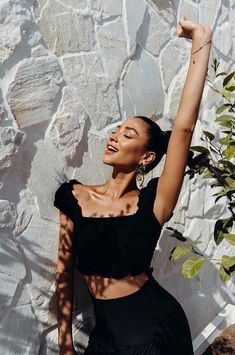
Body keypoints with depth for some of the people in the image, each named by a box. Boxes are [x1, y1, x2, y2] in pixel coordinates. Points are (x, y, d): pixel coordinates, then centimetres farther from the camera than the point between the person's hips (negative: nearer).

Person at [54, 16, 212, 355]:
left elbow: (183, 128, -25)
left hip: (156, 328, -2)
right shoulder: (73, 197, -4)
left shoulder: (152, 204, -14)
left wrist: (201, 44, -25)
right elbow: (64, 270, 0)